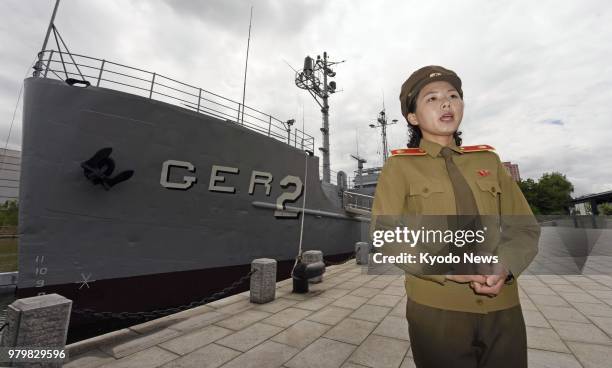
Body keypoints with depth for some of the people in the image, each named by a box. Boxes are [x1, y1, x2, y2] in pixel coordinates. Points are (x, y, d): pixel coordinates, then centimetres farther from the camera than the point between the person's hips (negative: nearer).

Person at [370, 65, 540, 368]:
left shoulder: (489, 160, 9)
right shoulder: (399, 166, -3)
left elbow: (524, 226, 7)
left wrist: (505, 266, -13)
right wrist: (445, 267, -20)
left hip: (503, 309, 4)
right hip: (435, 309, -3)